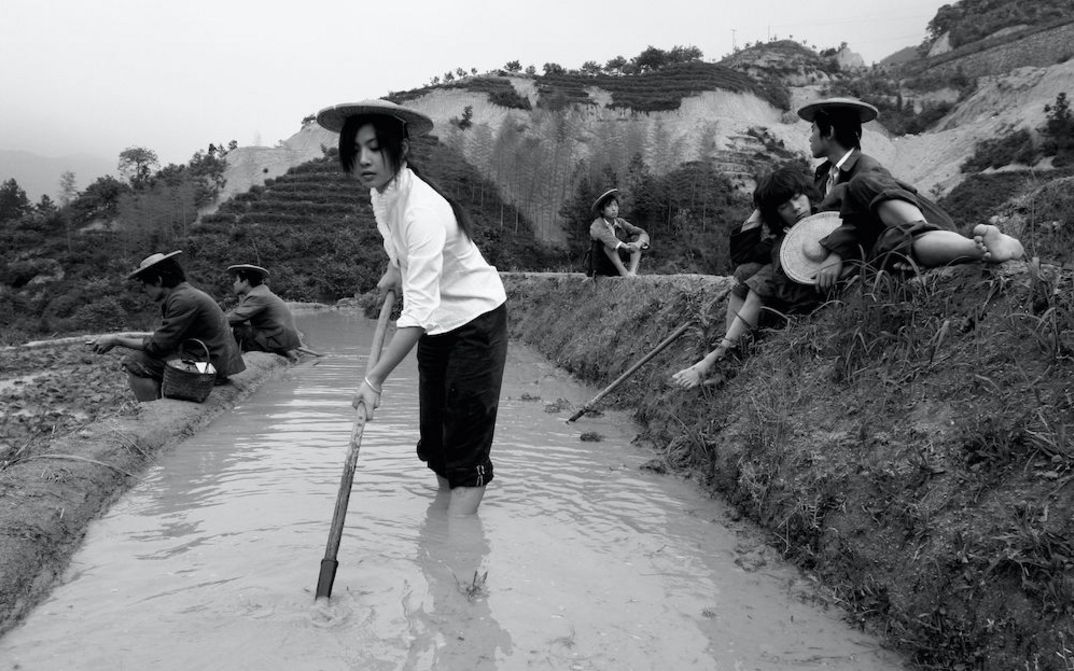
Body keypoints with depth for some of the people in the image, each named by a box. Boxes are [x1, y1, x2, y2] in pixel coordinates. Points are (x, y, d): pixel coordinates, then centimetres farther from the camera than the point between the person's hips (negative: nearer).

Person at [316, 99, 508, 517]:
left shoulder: (421, 208, -31)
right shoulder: (380, 193, -3)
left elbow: (419, 310, -37)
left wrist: (375, 379, -39)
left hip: (476, 321, -9)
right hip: (438, 325, 9)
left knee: (467, 442, -7)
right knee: (434, 435, 14)